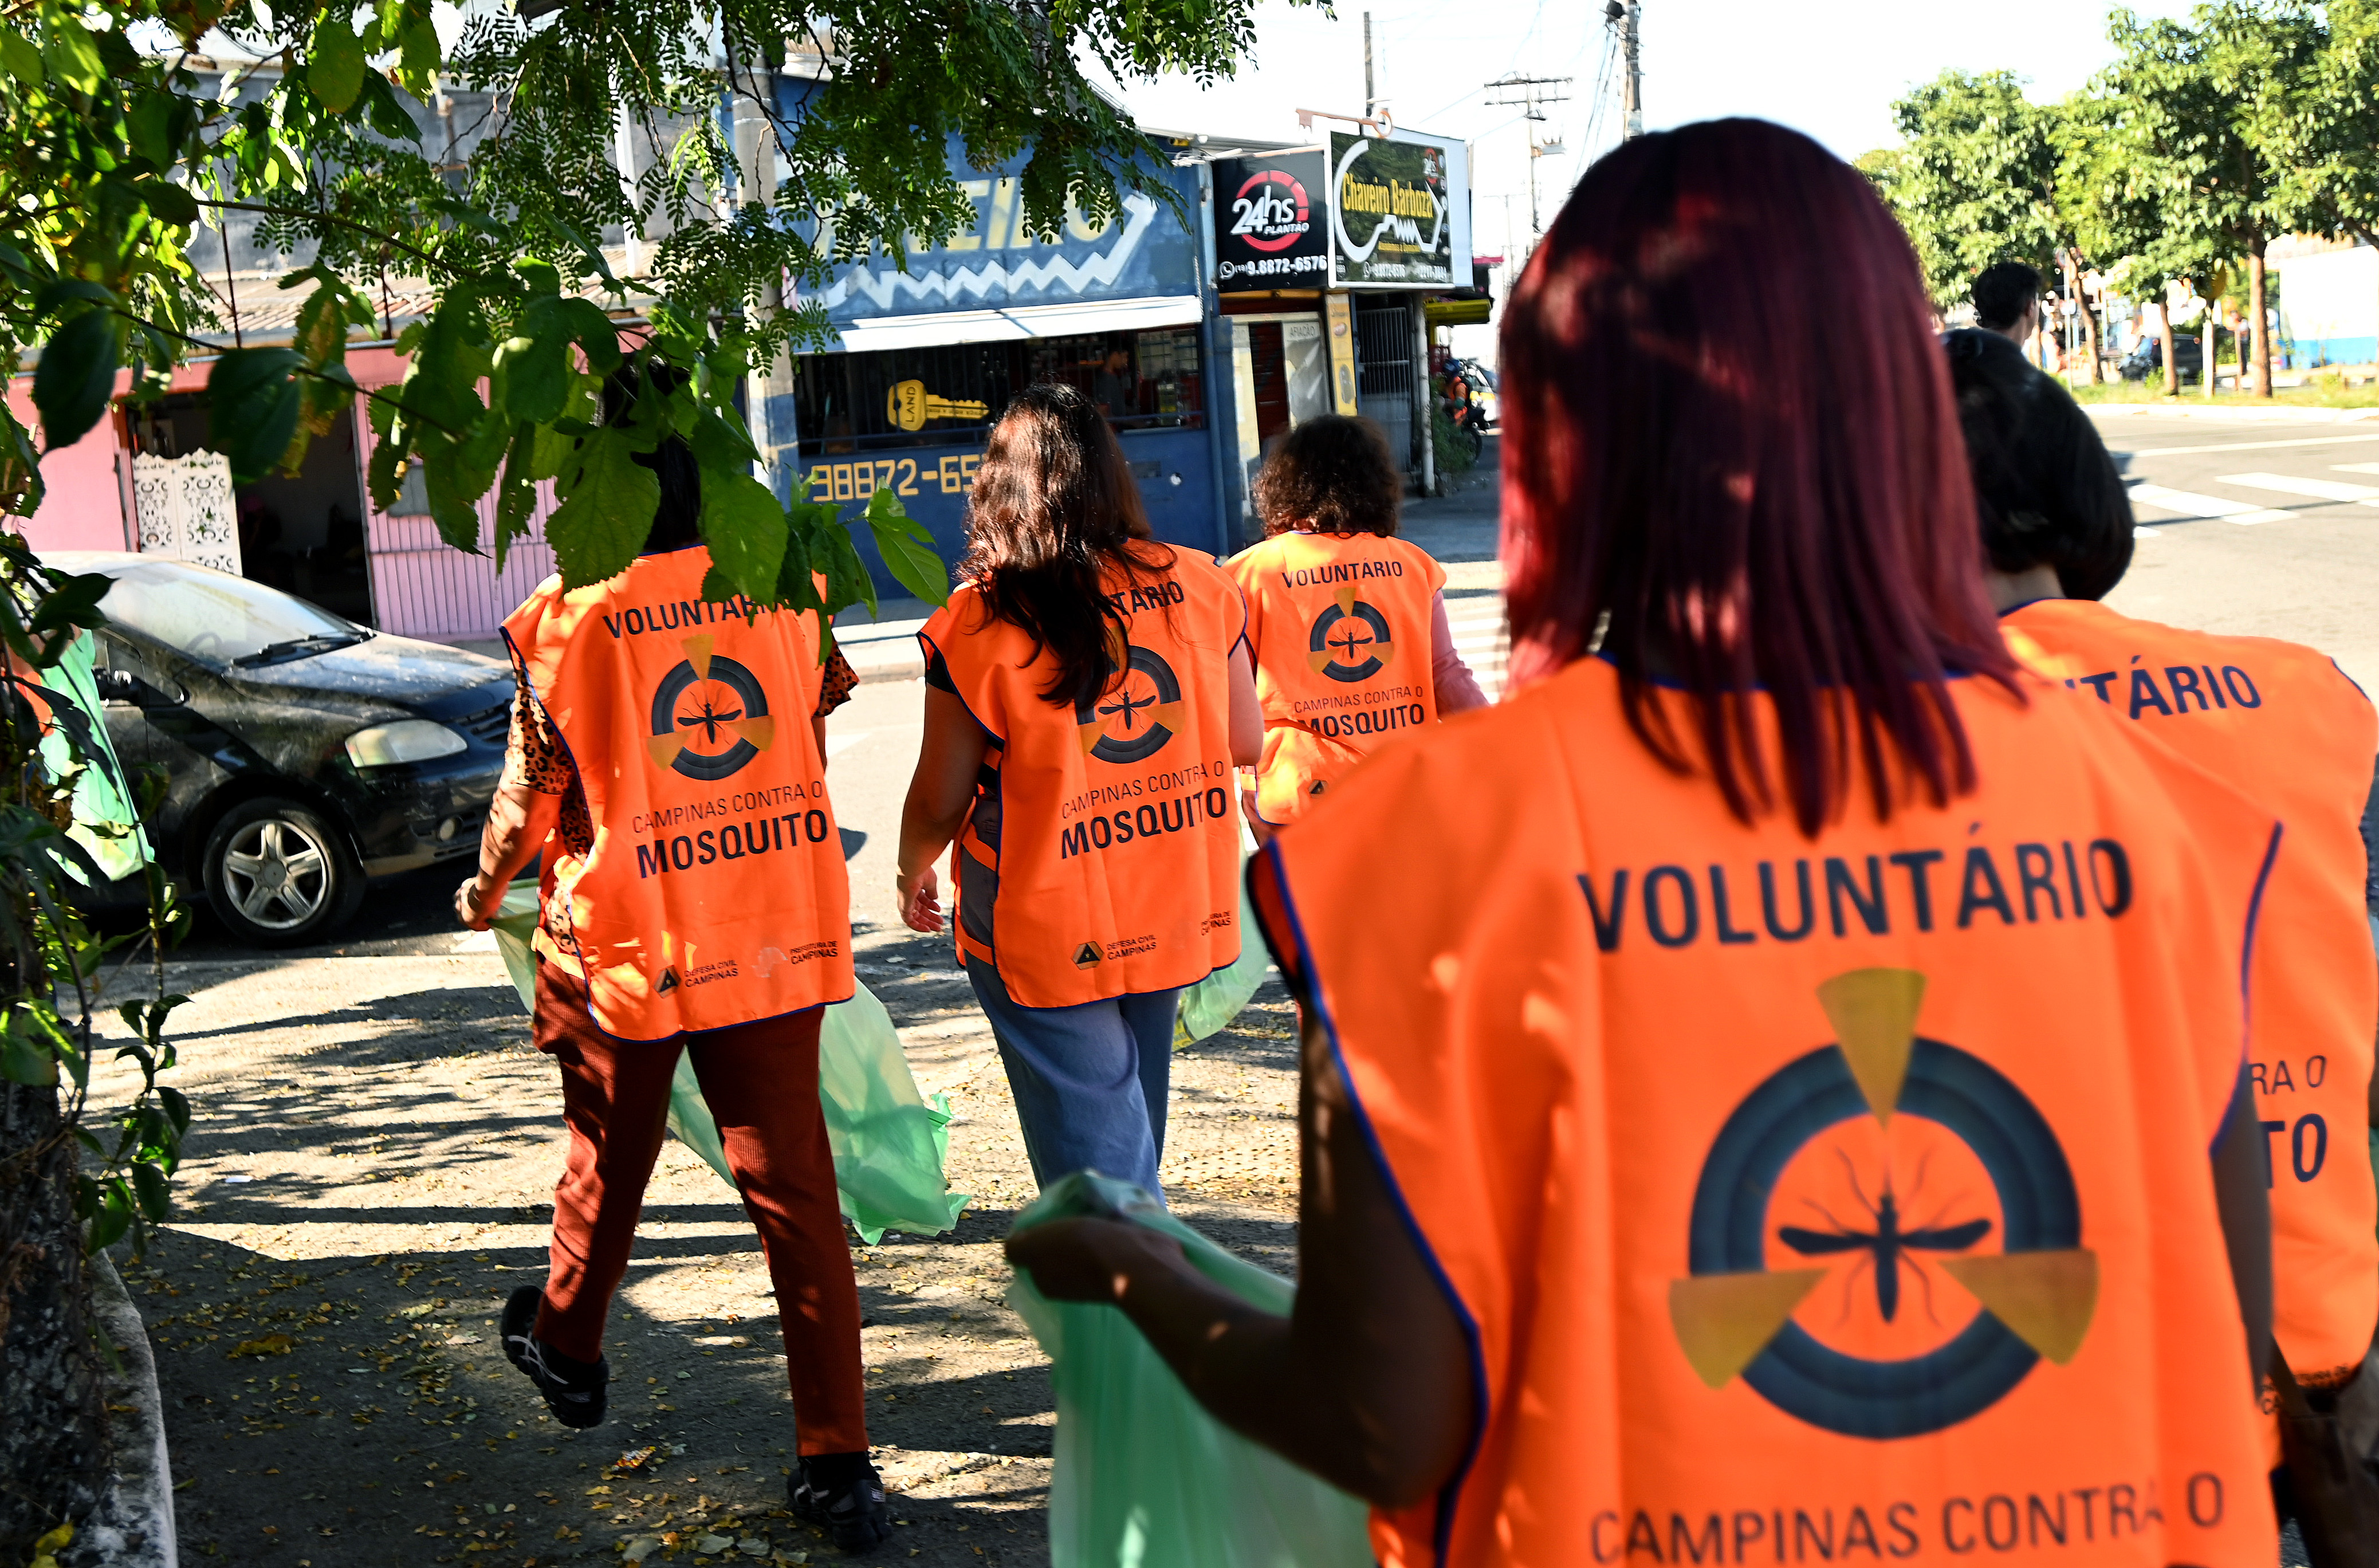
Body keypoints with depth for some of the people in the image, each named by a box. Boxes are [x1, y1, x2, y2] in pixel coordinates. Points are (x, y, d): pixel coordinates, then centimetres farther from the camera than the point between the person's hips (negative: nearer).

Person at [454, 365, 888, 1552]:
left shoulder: (568, 618, -11)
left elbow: (533, 794, -2)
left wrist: (487, 891, 19)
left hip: (624, 939, -2)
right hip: (777, 933, 2)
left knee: (609, 1165, 20)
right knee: (795, 1188, 4)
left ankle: (567, 1350, 45)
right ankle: (838, 1464, 3)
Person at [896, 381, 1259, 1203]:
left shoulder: (976, 624, -16)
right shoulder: (1197, 586, -5)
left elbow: (940, 801, -10)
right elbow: (1246, 741, 5)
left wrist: (913, 874, 11)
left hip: (1048, 927, -5)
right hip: (1170, 912, 5)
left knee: (1097, 1144, 4)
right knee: (1133, 1109, 24)